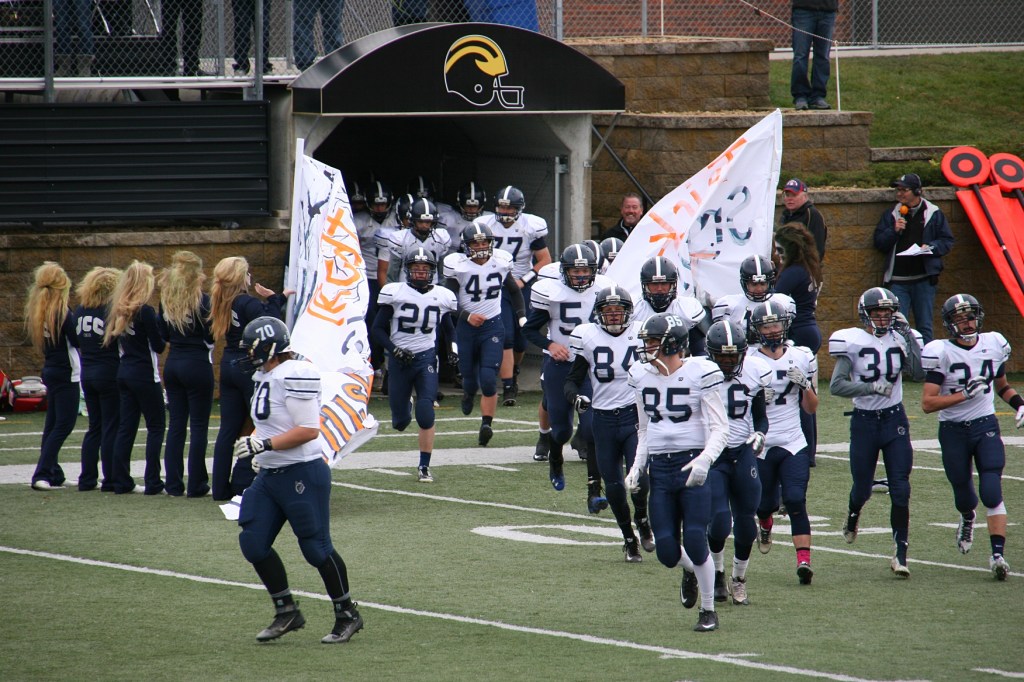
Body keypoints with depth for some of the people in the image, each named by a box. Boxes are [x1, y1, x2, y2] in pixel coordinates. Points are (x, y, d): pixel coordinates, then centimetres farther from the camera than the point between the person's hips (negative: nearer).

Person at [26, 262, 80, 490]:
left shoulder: (37, 313, 5)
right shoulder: (62, 313, -18)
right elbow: (77, 341, -14)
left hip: (50, 371, 8)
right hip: (66, 373, -8)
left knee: (52, 424, 14)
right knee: (64, 424, -4)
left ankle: (53, 474, 16)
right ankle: (42, 474, -10)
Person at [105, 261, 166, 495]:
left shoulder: (119, 311, 7)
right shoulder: (145, 311, -15)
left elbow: (113, 340, 12)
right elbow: (158, 345, -13)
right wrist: (166, 341, 6)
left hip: (124, 372, 7)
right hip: (145, 374, -7)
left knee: (126, 427, 10)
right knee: (156, 426, 1)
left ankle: (121, 481, 9)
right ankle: (152, 482, -3)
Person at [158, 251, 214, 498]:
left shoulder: (166, 300, 5)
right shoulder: (201, 300, -13)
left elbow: (163, 334, 12)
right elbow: (210, 336, -14)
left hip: (173, 364, 6)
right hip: (198, 364, -6)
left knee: (175, 425, 10)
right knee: (198, 426, 0)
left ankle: (174, 483, 10)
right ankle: (196, 484, 1)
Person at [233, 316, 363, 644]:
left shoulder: (294, 377, -19)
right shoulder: (265, 378, 11)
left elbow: (309, 429, -23)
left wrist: (264, 444, -24)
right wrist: (261, 453, 14)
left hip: (303, 475, -10)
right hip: (270, 476, 10)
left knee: (316, 548, -1)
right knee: (253, 542, 3)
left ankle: (347, 615, 15)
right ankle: (286, 611, 14)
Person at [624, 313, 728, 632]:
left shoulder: (699, 373, -10)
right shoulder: (642, 376, 7)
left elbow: (720, 429, -8)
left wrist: (704, 460, -24)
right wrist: (638, 465, 8)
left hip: (691, 464, -5)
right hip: (659, 468, 5)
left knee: (695, 543, -11)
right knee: (666, 551, 0)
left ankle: (708, 611, 9)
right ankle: (690, 571, 37)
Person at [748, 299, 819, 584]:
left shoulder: (801, 358, 4)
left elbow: (811, 408, 9)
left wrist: (804, 385, -9)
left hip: (793, 445, 0)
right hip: (760, 446, 0)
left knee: (796, 502, -14)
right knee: (765, 504, 9)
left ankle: (804, 561, -16)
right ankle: (765, 525, 45)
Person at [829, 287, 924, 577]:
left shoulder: (900, 338, 1)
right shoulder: (853, 341, -8)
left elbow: (920, 372, -14)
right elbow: (836, 385, -13)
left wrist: (907, 335, -15)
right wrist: (871, 386, -22)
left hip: (895, 420, 1)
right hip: (864, 421, -1)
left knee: (900, 490, -7)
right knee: (862, 488, 10)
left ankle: (900, 554, -2)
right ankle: (853, 515, 46)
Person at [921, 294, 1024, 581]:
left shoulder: (993, 345, 2)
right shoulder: (941, 352, -12)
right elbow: (928, 403, -17)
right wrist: (965, 394, -24)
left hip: (986, 427, 1)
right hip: (953, 431, -1)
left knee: (991, 493, -14)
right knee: (964, 494, 15)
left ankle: (998, 554, -16)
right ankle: (967, 519, 51)